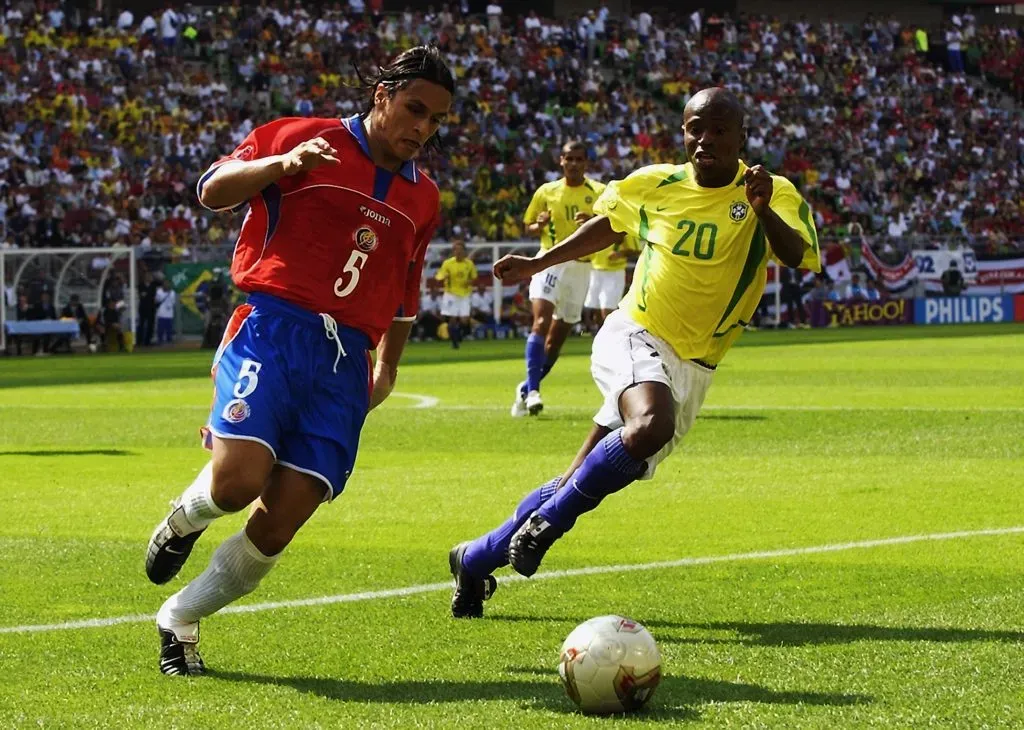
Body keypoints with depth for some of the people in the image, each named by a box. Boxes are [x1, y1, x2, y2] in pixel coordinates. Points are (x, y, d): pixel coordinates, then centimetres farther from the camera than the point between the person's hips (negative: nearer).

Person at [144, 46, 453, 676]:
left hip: (346, 361, 4)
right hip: (274, 327, -4)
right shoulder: (307, 139, 5)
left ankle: (181, 619, 14)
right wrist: (282, 163, -17)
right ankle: (184, 520, 10)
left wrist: (388, 369, 27)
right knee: (240, 478, -27)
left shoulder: (422, 199, 21)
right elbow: (214, 192, -1)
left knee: (277, 525, -8)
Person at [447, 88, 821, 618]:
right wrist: (538, 264, 20)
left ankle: (477, 559, 24)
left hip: (691, 370, 2)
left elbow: (800, 258, -24)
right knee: (651, 424, -36)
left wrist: (765, 211, -41)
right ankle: (548, 520, -19)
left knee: (578, 488, 6)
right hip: (633, 337, -2)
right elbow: (607, 224, 21)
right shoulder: (653, 185, 0)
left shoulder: (772, 195, -6)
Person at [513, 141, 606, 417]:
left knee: (558, 335, 7)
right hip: (551, 261, -2)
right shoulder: (546, 192, 6)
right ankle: (532, 390, -27)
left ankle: (526, 390, 24)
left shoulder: (599, 193, 3)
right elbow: (529, 227, 13)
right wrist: (540, 225, -11)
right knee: (541, 320, -24)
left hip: (581, 267, 2)